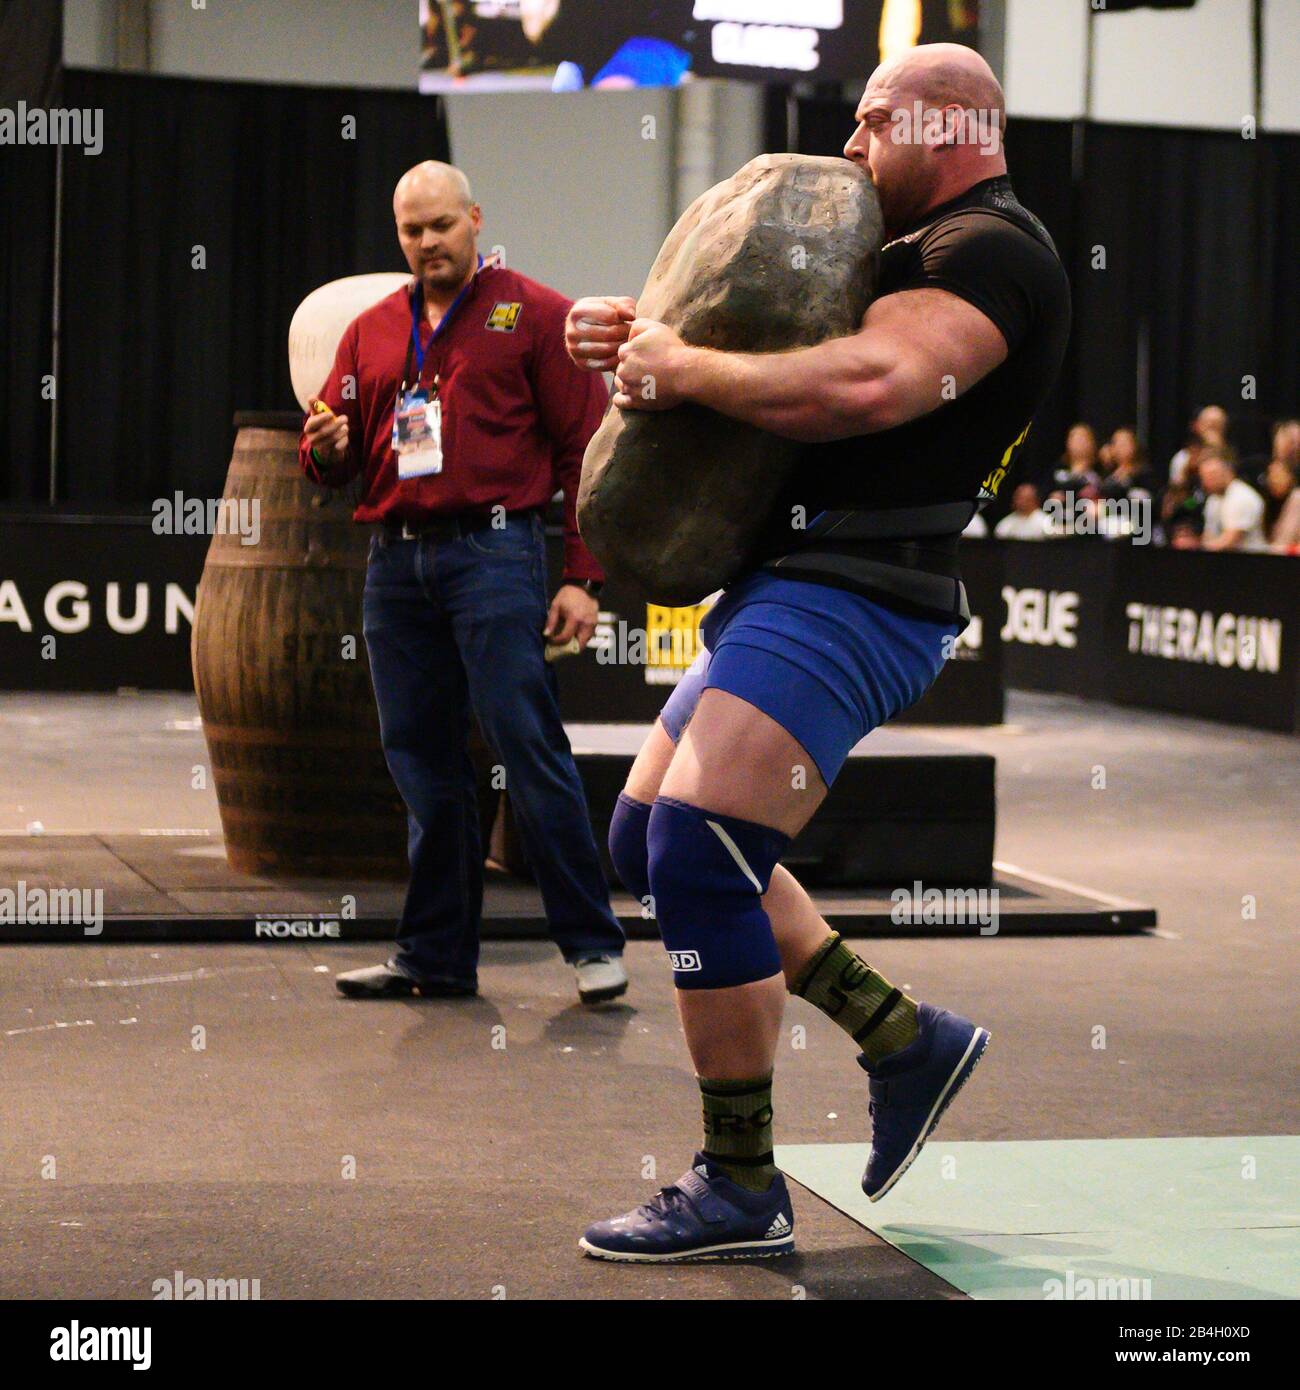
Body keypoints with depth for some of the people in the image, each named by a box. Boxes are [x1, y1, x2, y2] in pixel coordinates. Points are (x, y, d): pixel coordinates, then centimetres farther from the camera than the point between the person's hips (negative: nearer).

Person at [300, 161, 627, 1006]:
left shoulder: (535, 315, 3)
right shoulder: (372, 333, 17)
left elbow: (586, 450, -2)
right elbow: (334, 461, 21)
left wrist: (584, 577, -9)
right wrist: (326, 450, -5)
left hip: (493, 553, -5)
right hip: (396, 563, 5)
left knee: (529, 746, -10)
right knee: (421, 761, 8)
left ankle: (593, 943, -3)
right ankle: (437, 954, 15)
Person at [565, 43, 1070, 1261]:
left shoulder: (992, 251, -10)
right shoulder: (908, 253, 24)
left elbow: (874, 385, -28)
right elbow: (768, 337, 27)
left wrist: (685, 370, -18)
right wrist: (637, 334, 5)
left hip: (854, 599, -11)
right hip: (790, 582, 11)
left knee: (696, 852, -17)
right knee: (649, 838, 14)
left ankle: (741, 1192, -7)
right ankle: (903, 1038, 19)